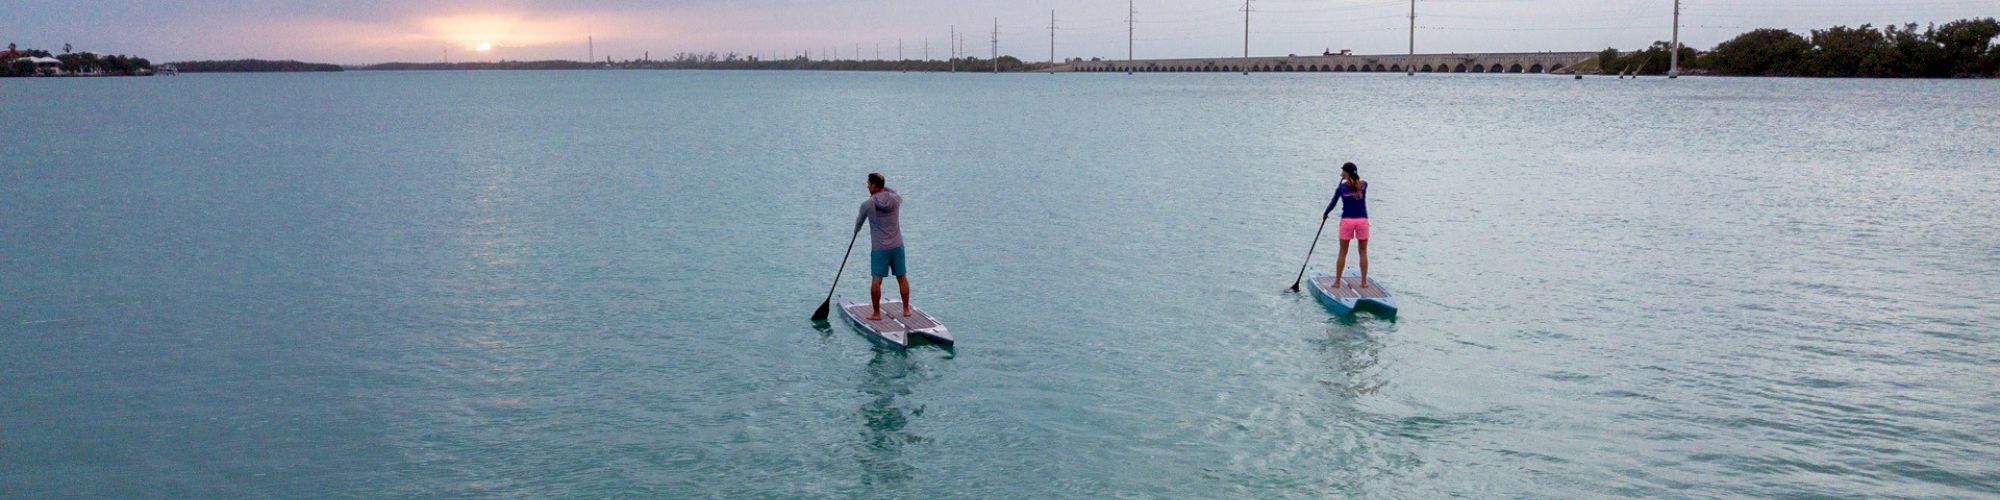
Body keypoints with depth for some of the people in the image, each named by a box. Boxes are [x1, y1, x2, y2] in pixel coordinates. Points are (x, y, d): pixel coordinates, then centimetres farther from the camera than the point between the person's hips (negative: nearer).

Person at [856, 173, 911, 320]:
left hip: (879, 248, -4)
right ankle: (906, 310, 19)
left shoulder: (867, 205, -9)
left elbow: (859, 221, 11)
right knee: (902, 278, 13)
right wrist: (884, 187, 26)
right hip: (897, 246, 4)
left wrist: (856, 230, 32)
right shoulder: (896, 199, -3)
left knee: (876, 281, 2)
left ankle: (876, 314, 6)